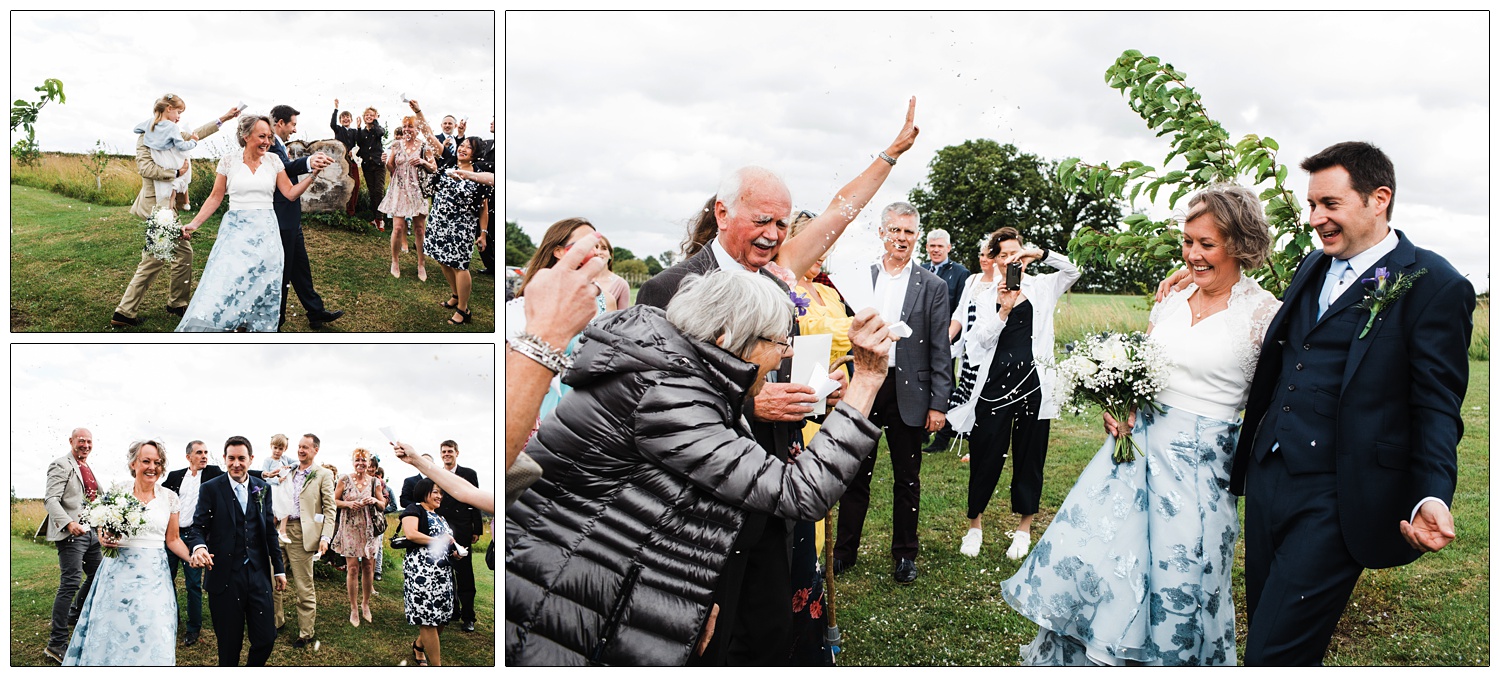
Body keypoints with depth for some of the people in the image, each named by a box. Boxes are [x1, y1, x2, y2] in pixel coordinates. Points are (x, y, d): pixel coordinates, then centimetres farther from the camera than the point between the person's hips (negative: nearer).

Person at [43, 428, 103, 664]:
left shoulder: (87, 467, 17)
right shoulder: (61, 465, -9)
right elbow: (51, 499, -17)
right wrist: (69, 523, -31)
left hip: (91, 532, 9)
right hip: (71, 533, -9)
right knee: (70, 584, -11)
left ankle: (74, 615, 42)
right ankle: (56, 643, -6)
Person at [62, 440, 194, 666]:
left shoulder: (169, 498, 3)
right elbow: (103, 532, 11)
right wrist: (105, 539, -12)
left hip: (154, 575, 0)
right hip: (120, 573, 0)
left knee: (152, 639, -3)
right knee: (114, 633, 2)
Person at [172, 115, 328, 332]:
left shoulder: (273, 161, 5)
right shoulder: (229, 161, 1)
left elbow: (290, 193, 3)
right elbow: (215, 198, 6)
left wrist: (313, 173, -9)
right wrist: (194, 224, -1)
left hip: (265, 233, 2)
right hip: (235, 231, -2)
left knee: (261, 289, 4)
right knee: (225, 284, -6)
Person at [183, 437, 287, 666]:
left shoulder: (263, 488, 8)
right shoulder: (210, 488, -2)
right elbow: (198, 528, -3)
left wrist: (279, 569, 13)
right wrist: (199, 546, -26)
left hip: (258, 575, 3)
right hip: (225, 577, -3)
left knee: (266, 638, 2)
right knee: (229, 644, 6)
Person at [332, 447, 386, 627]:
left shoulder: (374, 482, 4)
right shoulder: (345, 480, -1)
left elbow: (383, 506, 9)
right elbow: (333, 501, 2)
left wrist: (376, 501, -12)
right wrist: (349, 504, -15)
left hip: (369, 529, 2)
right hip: (350, 528, -2)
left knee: (368, 567, 5)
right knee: (352, 568, -5)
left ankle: (365, 604, 23)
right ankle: (354, 608, 5)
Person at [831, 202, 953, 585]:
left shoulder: (933, 287, 1)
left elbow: (940, 352, 0)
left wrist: (939, 404, -5)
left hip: (908, 392, -1)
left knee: (907, 478, 11)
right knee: (856, 474, 10)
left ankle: (905, 553, 26)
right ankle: (844, 551, 23)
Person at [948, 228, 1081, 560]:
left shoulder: (1041, 288, 9)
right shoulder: (987, 299, 8)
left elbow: (1072, 271, -5)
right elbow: (979, 343, -2)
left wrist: (1041, 254, -17)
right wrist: (1003, 312, -15)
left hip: (1034, 382, 0)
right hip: (995, 383, 0)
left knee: (1029, 457, 8)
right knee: (985, 456, 3)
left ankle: (1024, 528, 22)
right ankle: (975, 525, 20)